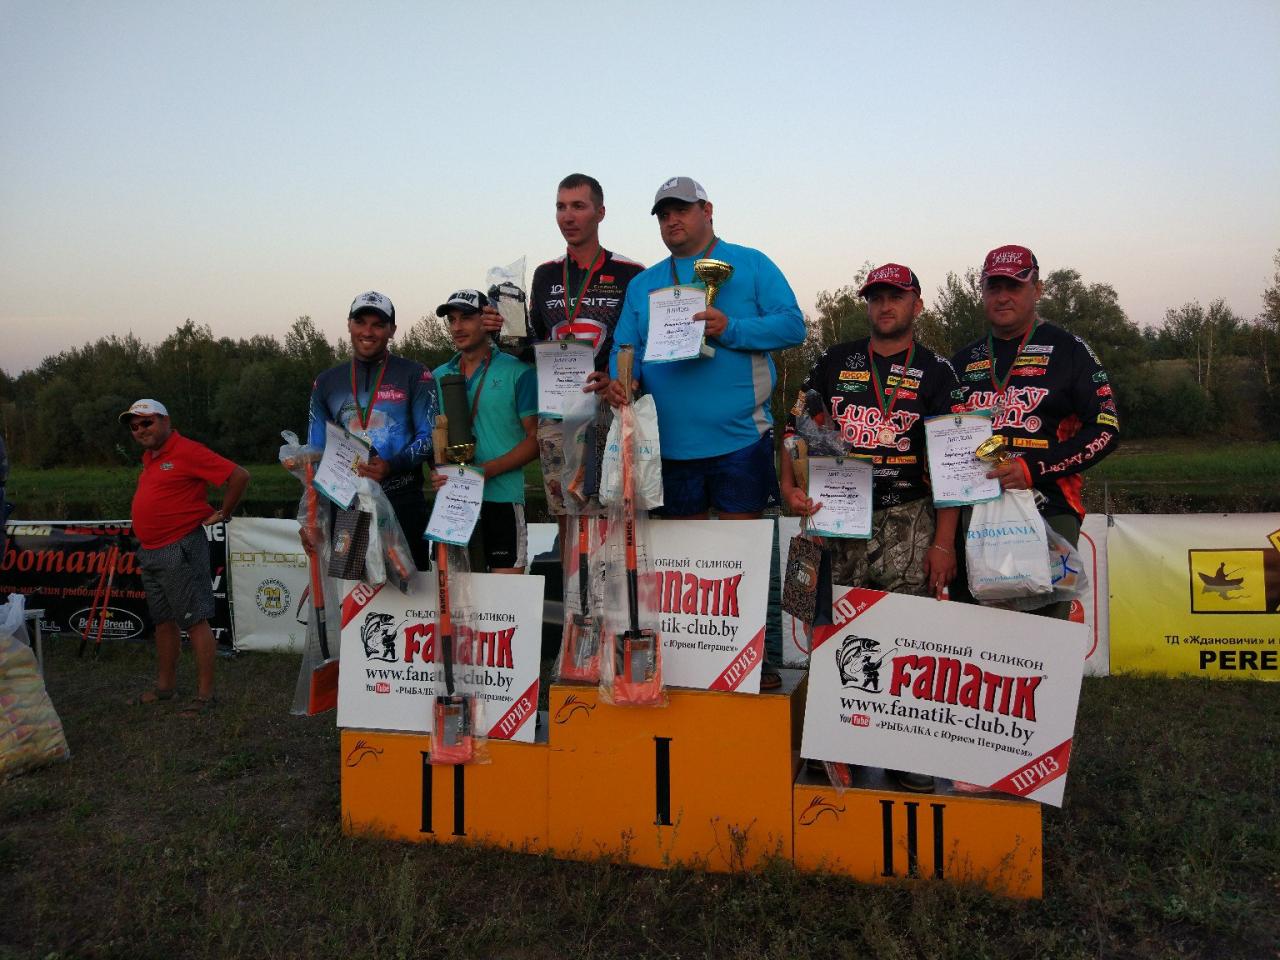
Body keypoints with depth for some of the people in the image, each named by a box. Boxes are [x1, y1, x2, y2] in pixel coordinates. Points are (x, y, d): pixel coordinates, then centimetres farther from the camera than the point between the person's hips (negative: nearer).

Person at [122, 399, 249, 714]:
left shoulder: (187, 452, -13)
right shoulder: (148, 457, 15)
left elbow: (239, 476, -18)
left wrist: (223, 513, -10)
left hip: (180, 550, -10)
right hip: (150, 552, 10)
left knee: (195, 621, -5)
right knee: (163, 621, 18)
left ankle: (205, 694, -1)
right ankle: (166, 685, 30)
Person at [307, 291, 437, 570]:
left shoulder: (414, 375, 1)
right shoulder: (327, 382, 12)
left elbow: (430, 437, -2)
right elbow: (315, 454, 14)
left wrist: (392, 465, -20)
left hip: (404, 505, -3)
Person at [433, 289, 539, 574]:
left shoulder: (518, 372, 0)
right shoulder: (439, 376, 15)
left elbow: (535, 438, -4)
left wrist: (487, 470, -15)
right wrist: (436, 470, -3)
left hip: (501, 499, -4)